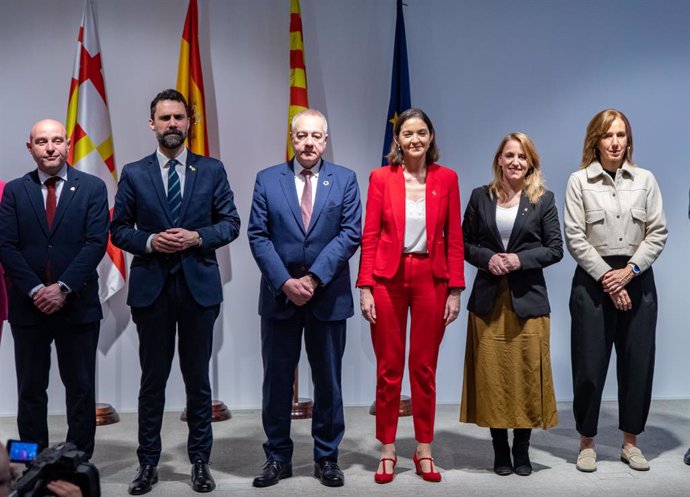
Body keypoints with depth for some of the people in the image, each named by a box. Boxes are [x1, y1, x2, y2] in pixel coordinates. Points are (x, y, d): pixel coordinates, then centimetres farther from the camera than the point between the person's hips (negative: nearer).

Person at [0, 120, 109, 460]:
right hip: (28, 305, 1)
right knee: (30, 390, 8)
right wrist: (35, 290, -12)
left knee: (81, 389, 5)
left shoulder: (92, 188, 2)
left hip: (78, 304, -1)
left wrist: (63, 288, -15)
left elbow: (96, 243, -6)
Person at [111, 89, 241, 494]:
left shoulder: (212, 170, 4)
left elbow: (231, 223, 3)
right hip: (151, 286, 0)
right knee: (153, 379, 9)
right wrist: (149, 241, -13)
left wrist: (198, 237, -14)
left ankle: (200, 461, 21)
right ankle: (148, 462, 20)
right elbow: (119, 230, 5)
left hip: (199, 285, 0)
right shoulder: (134, 173, 4)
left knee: (198, 378, 9)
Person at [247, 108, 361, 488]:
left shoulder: (345, 180, 2)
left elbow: (350, 233, -6)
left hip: (329, 296, 0)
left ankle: (326, 457, 21)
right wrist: (285, 282, -13)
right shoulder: (267, 180, 4)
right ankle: (277, 457, 20)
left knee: (328, 380, 8)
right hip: (279, 295, 1)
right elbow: (258, 236, -2)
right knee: (276, 380, 7)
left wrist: (314, 278, -15)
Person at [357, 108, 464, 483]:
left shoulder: (446, 178, 3)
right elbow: (369, 236, -1)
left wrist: (455, 290, -2)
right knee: (388, 367, 5)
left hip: (431, 278, 1)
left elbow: (454, 238, 3)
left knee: (425, 366, 7)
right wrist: (365, 287, -7)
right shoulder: (381, 177, 0)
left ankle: (424, 450, 20)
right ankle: (387, 450, 17)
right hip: (389, 278, -1)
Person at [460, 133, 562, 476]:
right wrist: (487, 258, -11)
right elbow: (464, 243, 8)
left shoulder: (543, 200, 3)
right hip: (488, 298, 1)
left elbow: (555, 249, 1)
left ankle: (522, 448, 17)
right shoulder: (481, 197, 7)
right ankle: (500, 448, 16)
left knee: (526, 373, 2)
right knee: (491, 374, 3)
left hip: (527, 299, -1)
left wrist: (521, 259, -14)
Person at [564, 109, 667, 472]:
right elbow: (575, 237, -6)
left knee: (638, 362, 6)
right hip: (593, 279, -2)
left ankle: (630, 441, 20)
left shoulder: (645, 180, 5)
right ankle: (587, 442, 16)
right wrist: (606, 277, -11)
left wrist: (629, 271, -11)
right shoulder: (579, 181, -1)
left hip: (637, 278, 2)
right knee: (589, 364, 1)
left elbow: (657, 233, 1)